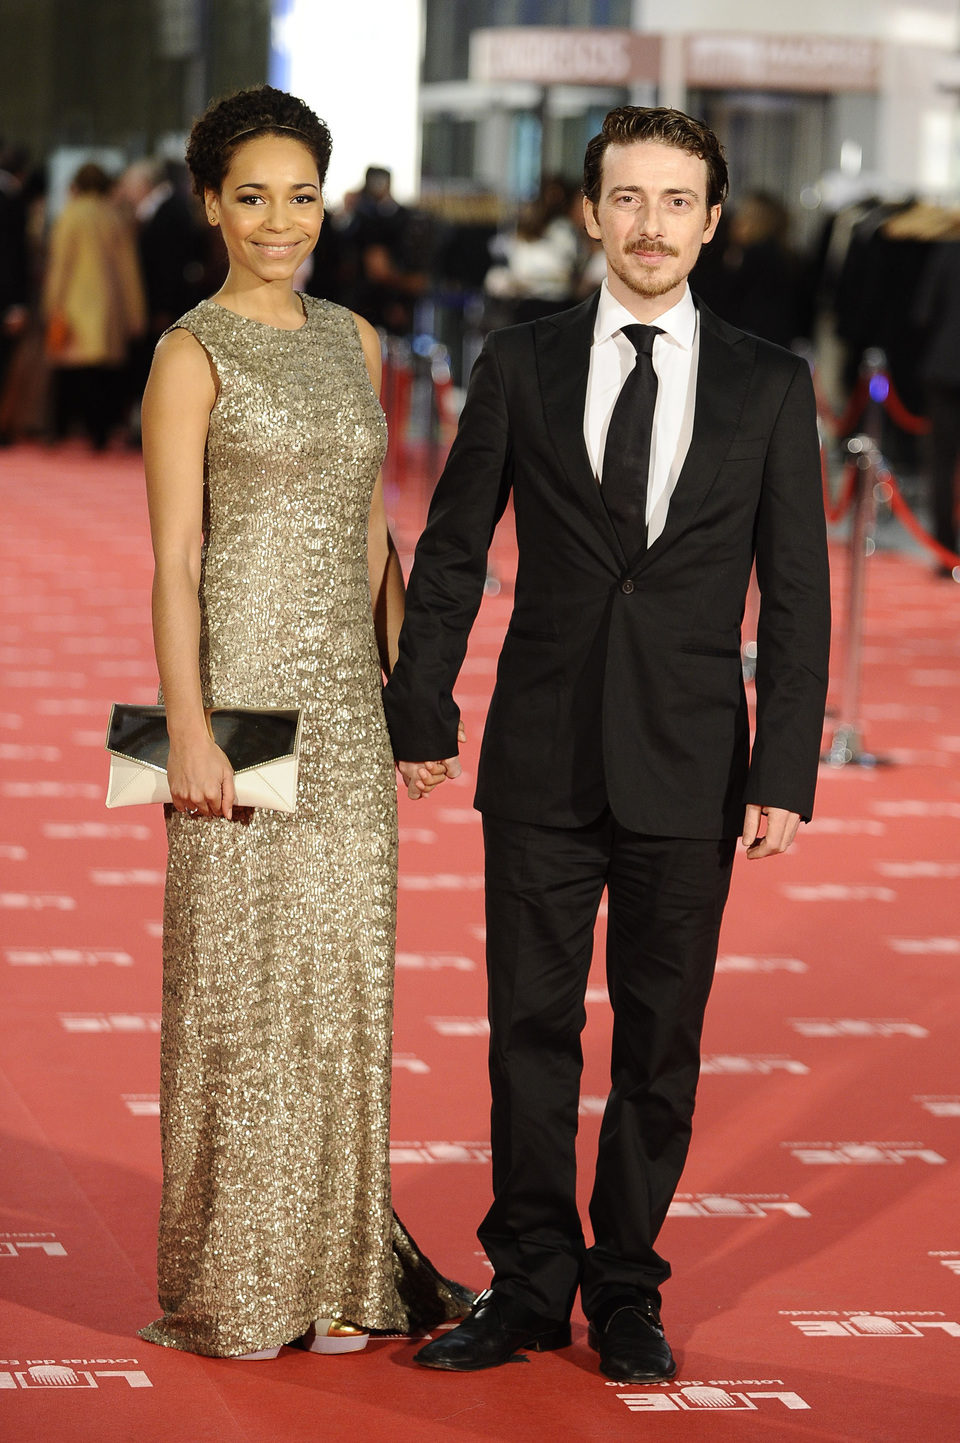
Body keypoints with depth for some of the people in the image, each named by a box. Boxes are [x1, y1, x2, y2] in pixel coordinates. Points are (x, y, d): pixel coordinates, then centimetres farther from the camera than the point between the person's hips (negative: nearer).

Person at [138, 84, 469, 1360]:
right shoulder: (194, 354, -5)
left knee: (344, 976, 9)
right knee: (235, 975, 0)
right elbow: (174, 557, -10)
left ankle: (334, 1264, 19)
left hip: (348, 692, 6)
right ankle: (233, 1285, 10)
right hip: (241, 682, -6)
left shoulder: (354, 343, 12)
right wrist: (188, 727, -17)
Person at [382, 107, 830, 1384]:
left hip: (687, 772, 0)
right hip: (541, 762, 0)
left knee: (661, 1040, 7)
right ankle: (530, 1287, 17)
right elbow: (451, 555, 8)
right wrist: (422, 716, 2)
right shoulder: (521, 367, 3)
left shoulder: (769, 386, 3)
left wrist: (785, 777, -3)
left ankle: (627, 1291, 20)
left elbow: (795, 596, 2)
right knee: (531, 1029, 5)